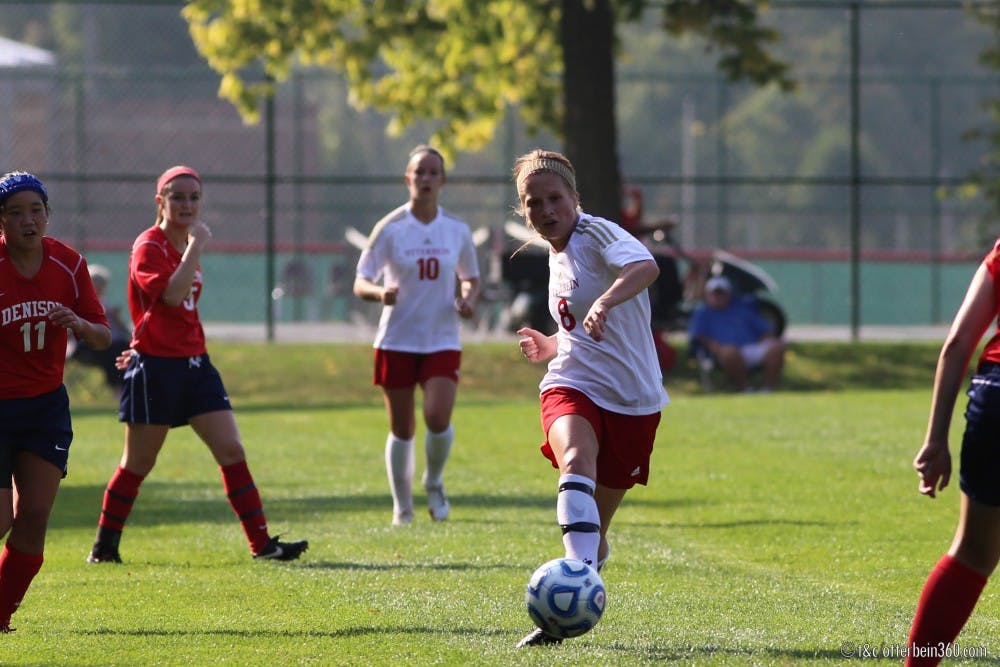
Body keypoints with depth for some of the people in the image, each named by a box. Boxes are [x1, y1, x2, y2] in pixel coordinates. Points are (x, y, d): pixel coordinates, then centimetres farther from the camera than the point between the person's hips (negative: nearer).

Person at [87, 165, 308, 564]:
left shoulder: (186, 245, 14)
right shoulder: (149, 247, -11)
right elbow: (171, 295, -28)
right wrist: (196, 247, -24)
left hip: (194, 363, 7)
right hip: (155, 368, -7)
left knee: (232, 452, -1)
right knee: (138, 464, 1)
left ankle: (261, 543, -2)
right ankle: (104, 546, 15)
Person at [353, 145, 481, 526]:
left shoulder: (457, 231, 4)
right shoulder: (390, 229, -4)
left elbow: (471, 279, 17)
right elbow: (360, 283, -5)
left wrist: (468, 299, -6)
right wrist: (380, 292, -28)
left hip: (442, 341, 1)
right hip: (397, 341, -1)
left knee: (438, 419, -17)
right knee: (402, 430, 3)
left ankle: (434, 483, 12)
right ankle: (401, 505, 20)